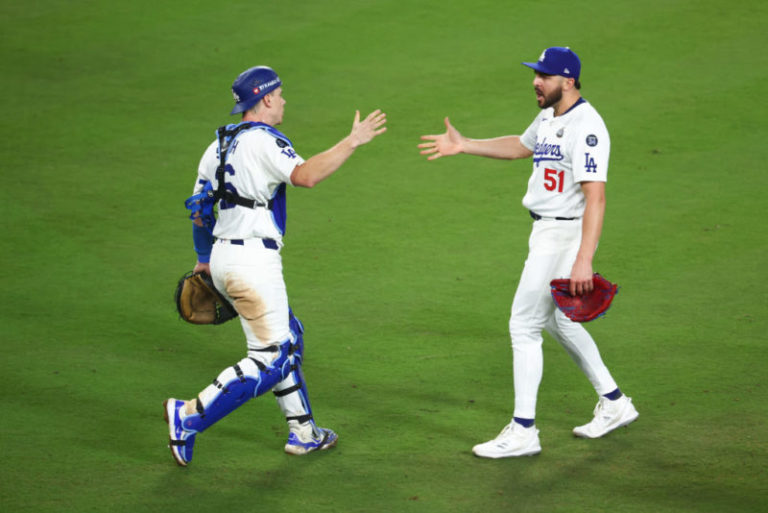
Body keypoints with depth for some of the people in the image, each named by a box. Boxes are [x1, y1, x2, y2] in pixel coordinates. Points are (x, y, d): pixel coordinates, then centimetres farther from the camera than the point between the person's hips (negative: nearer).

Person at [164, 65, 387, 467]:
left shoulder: (220, 145, 15)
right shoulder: (263, 141, -12)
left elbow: (199, 208, 20)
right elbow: (306, 175, -29)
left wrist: (204, 259, 30)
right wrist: (352, 142, -24)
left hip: (223, 258, 10)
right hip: (253, 261, -10)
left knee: (288, 336, 21)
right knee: (271, 360, -8)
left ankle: (303, 432, 26)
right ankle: (189, 417, -14)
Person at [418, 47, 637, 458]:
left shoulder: (585, 127, -23)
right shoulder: (549, 116, 8)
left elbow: (595, 198, -29)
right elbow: (521, 146, 30)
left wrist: (583, 261, -35)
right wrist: (464, 145, 24)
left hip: (567, 234, -10)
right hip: (545, 232, 10)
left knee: (524, 325, -7)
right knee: (556, 320, 21)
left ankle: (523, 431, -2)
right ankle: (614, 404, 32)